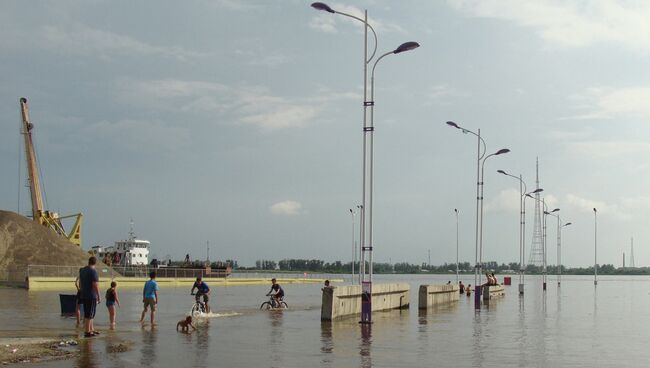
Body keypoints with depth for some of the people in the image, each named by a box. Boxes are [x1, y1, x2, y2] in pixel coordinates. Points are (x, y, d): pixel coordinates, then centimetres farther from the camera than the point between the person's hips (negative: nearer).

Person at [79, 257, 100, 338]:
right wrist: (99, 297, -14)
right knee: (89, 315, -3)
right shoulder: (93, 271, -16)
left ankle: (92, 330, 22)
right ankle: (87, 332, -1)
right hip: (91, 296, -8)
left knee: (88, 314, 15)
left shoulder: (82, 270, 9)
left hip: (84, 296, 8)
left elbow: (80, 283, 17)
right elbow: (95, 285, -19)